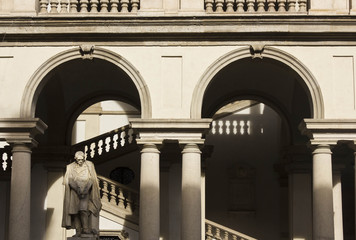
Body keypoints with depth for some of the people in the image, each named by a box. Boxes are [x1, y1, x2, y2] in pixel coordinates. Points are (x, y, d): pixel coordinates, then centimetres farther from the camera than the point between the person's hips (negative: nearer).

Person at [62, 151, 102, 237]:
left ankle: (85, 228, -10)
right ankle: (78, 231, -5)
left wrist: (85, 190, -9)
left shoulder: (89, 165, 4)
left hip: (85, 190, -1)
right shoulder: (70, 167, 6)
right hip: (74, 191, 1)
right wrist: (78, 189, -12)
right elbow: (69, 180, 1)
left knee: (83, 209, -18)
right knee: (75, 211, -7)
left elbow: (91, 179, 2)